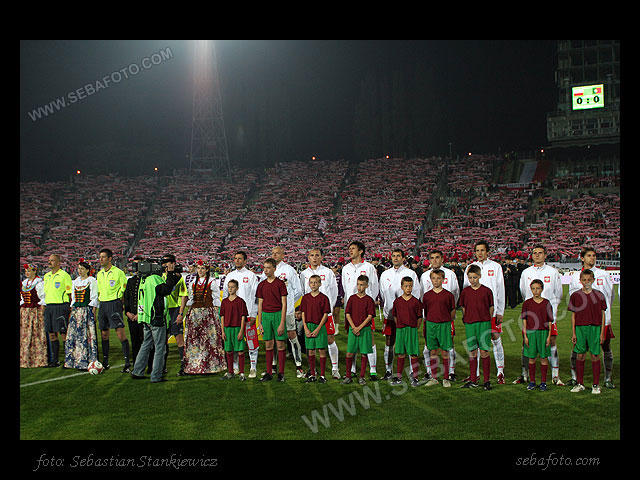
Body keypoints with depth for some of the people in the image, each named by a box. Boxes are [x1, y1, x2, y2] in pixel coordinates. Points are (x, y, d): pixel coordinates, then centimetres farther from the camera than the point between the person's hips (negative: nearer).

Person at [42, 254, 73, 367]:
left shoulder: (64, 275, -5)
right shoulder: (46, 276, 16)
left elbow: (69, 293, -6)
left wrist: (69, 308, -12)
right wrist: (44, 305, 15)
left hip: (61, 306, -7)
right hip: (49, 306, 7)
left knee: (63, 334, -6)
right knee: (52, 334, 7)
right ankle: (54, 359, 14)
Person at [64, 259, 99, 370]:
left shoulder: (92, 281, -2)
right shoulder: (76, 281, 16)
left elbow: (94, 298, -5)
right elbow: (73, 297, 19)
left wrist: (93, 313, -11)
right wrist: (71, 311, 12)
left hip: (87, 310, -6)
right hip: (76, 310, 6)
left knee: (87, 335, -7)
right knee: (73, 335, 3)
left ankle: (86, 362, -4)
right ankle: (73, 360, 9)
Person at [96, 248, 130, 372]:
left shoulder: (118, 272, -6)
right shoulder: (100, 274, 14)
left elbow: (125, 289, -4)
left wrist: (120, 303, -6)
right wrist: (100, 303, 14)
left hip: (114, 303, -7)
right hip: (103, 305, 7)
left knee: (121, 334, -12)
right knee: (104, 334, 11)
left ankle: (127, 363, -11)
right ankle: (105, 362, 21)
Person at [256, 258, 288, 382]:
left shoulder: (280, 284, -4)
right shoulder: (261, 285, 9)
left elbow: (284, 304, -6)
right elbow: (260, 304, 12)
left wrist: (282, 323, -12)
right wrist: (259, 322, 6)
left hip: (277, 314, -4)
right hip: (265, 315, 4)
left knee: (280, 344, -1)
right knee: (268, 344, 8)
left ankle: (281, 373, 7)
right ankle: (269, 373, 14)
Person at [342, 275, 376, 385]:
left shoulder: (369, 300, 0)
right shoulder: (352, 298, 5)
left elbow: (370, 316, -5)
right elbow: (347, 314, 3)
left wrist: (359, 327, -13)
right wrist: (353, 327, -9)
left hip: (365, 329, -1)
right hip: (352, 329, 1)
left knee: (364, 354, 3)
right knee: (349, 353, -1)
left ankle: (361, 377, 12)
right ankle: (348, 376, 10)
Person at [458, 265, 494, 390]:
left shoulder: (487, 291, -1)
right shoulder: (465, 291, 6)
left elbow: (491, 308, 6)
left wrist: (487, 321, 2)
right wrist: (466, 319, 8)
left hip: (484, 323, -2)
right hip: (469, 324, 2)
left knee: (484, 352, -1)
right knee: (472, 352, 7)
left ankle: (487, 381, 7)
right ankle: (473, 380, 14)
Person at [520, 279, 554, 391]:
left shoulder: (547, 303, 2)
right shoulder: (527, 303, 3)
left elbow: (549, 321, 4)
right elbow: (524, 321, 3)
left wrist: (549, 336, -2)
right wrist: (525, 336, -2)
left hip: (543, 332, 0)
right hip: (530, 332, 0)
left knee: (544, 357, 4)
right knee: (531, 358, 5)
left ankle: (543, 382, 14)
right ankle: (532, 381, 16)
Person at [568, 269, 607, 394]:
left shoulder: (599, 295, 2)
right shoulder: (575, 296, 4)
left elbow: (603, 315, 5)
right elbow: (573, 315, 7)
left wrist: (602, 332, 0)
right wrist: (573, 333, 3)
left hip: (595, 328, -1)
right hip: (580, 328, 1)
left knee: (595, 356, 1)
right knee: (580, 356, 5)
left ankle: (596, 385, 12)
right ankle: (579, 384, 15)